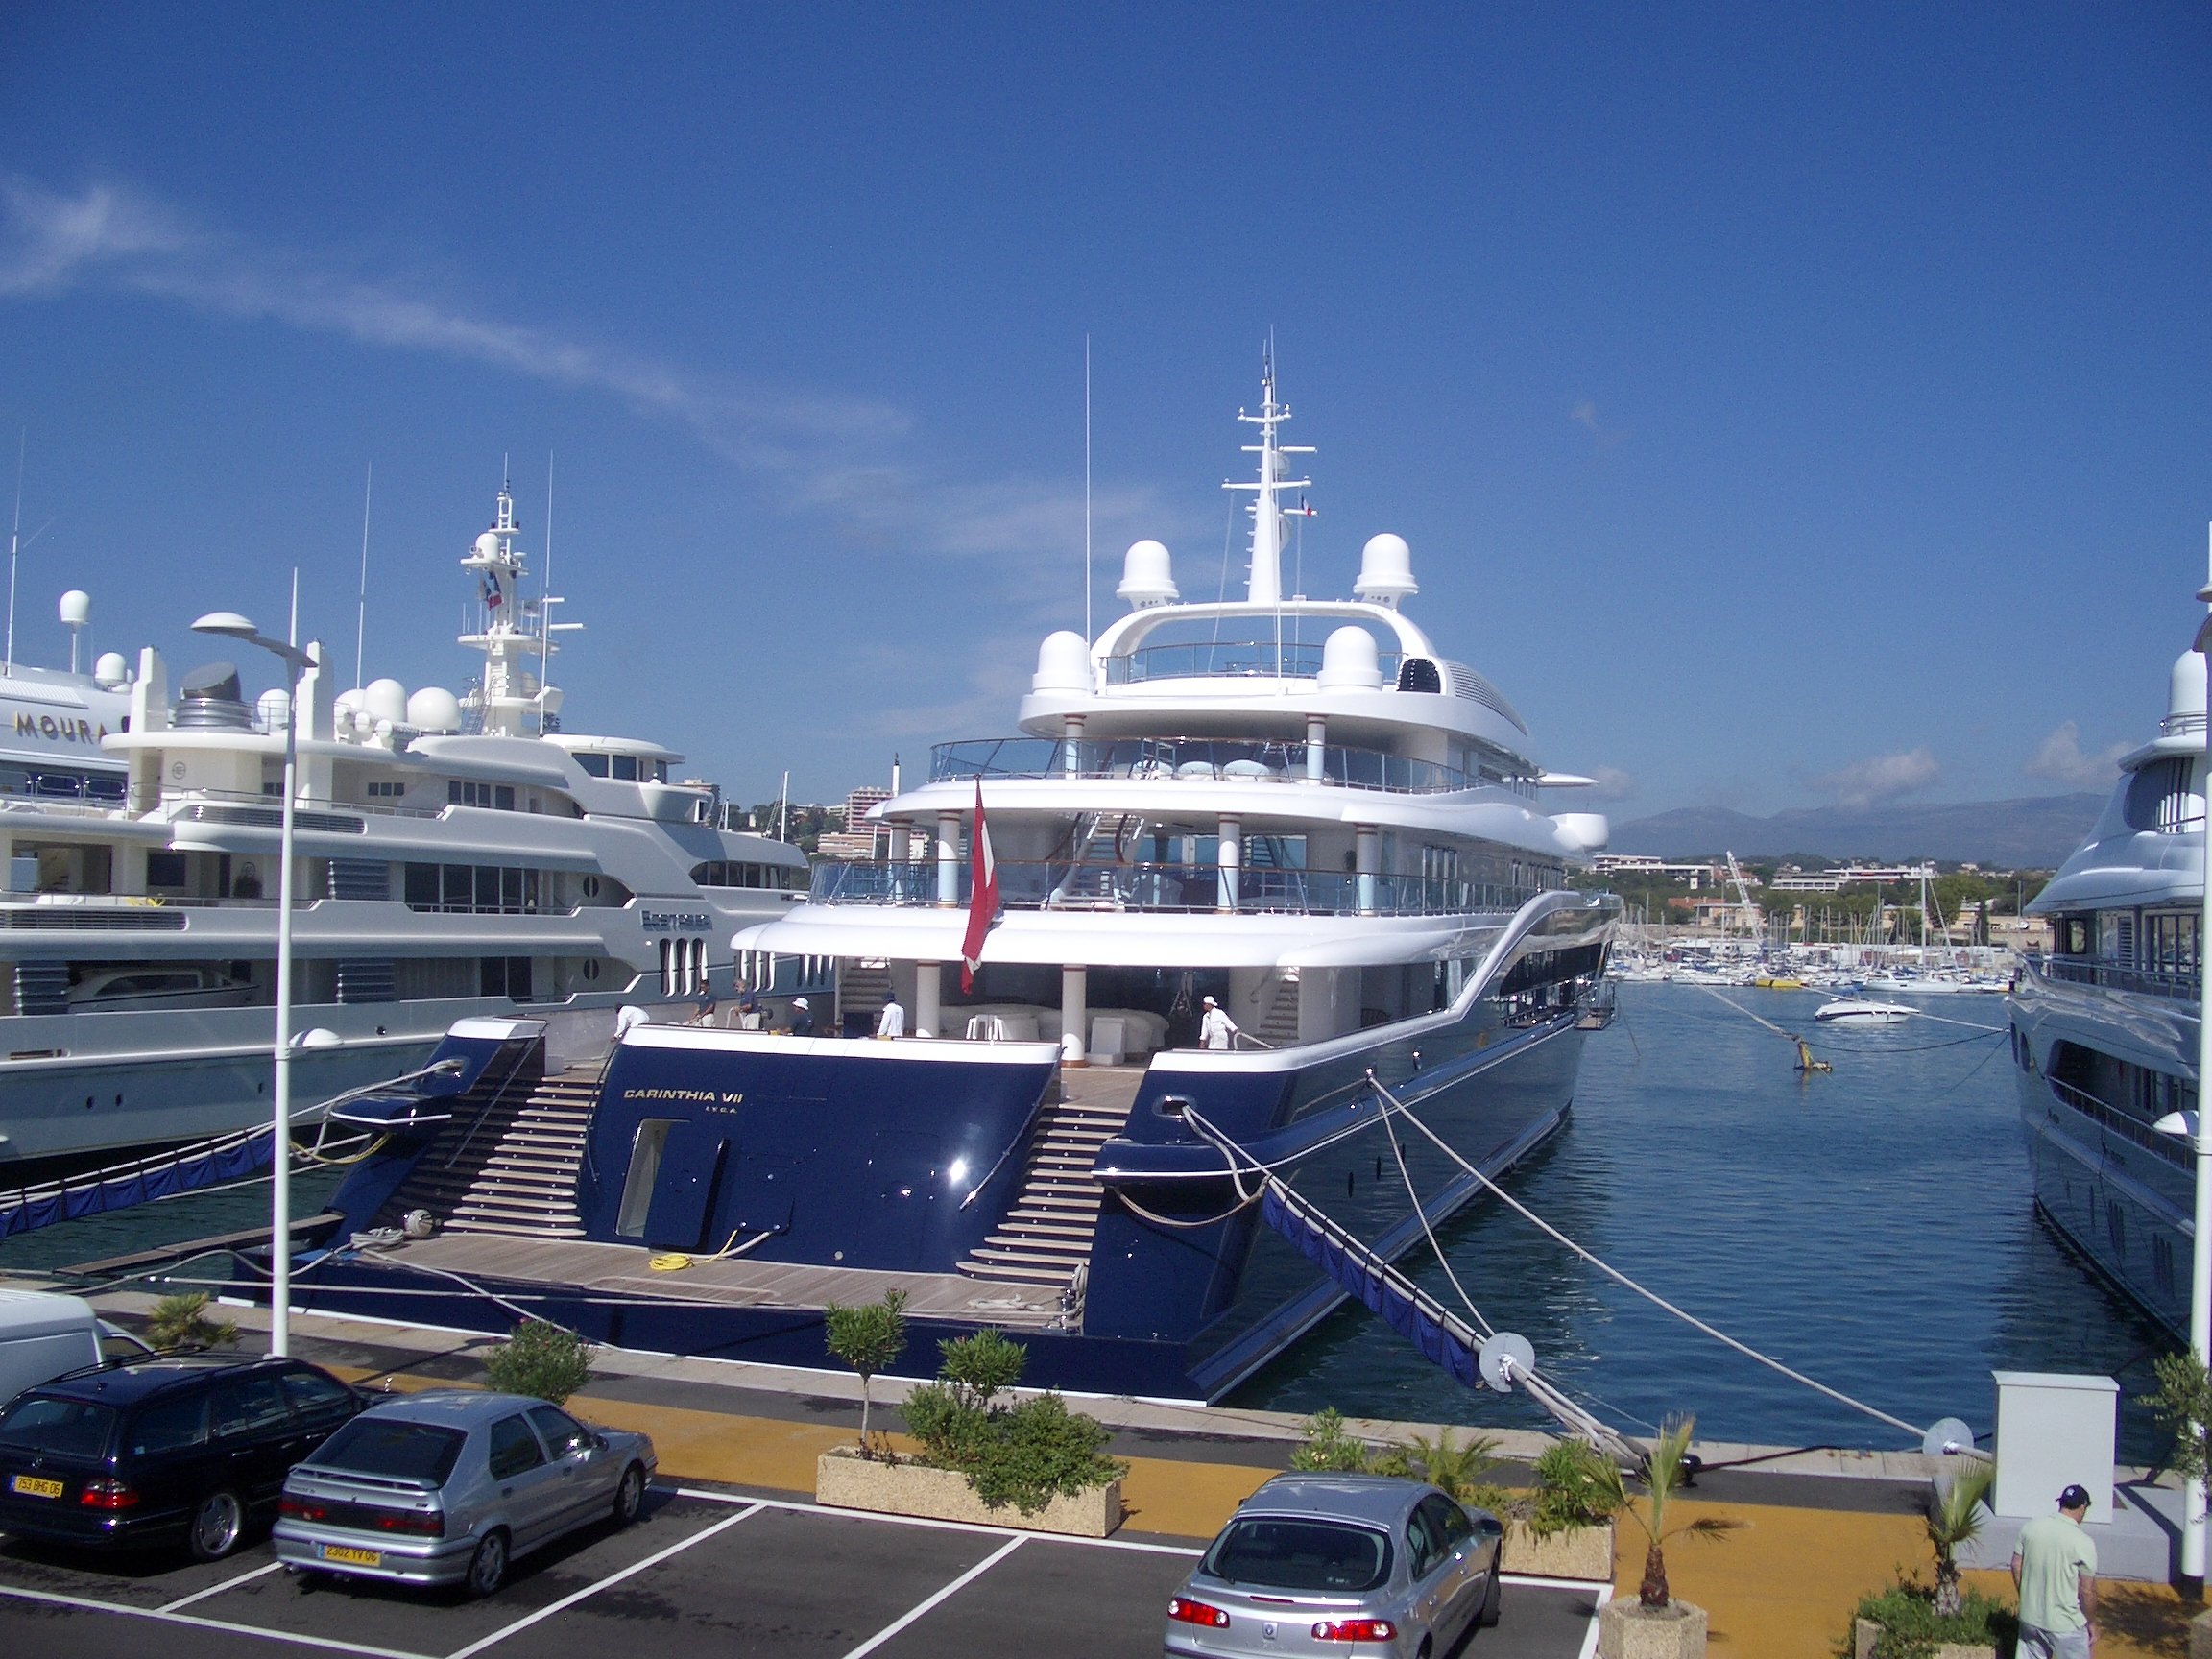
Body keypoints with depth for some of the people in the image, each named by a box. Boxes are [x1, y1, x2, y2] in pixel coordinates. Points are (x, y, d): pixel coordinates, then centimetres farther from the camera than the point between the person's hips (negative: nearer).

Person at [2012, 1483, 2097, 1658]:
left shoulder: (2031, 1527, -4)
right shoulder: (2083, 1542, -19)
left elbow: (2016, 1566, 4)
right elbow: (2087, 1591, -13)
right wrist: (2092, 1623, 2)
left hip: (2030, 1617, 5)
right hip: (2066, 1625, -5)